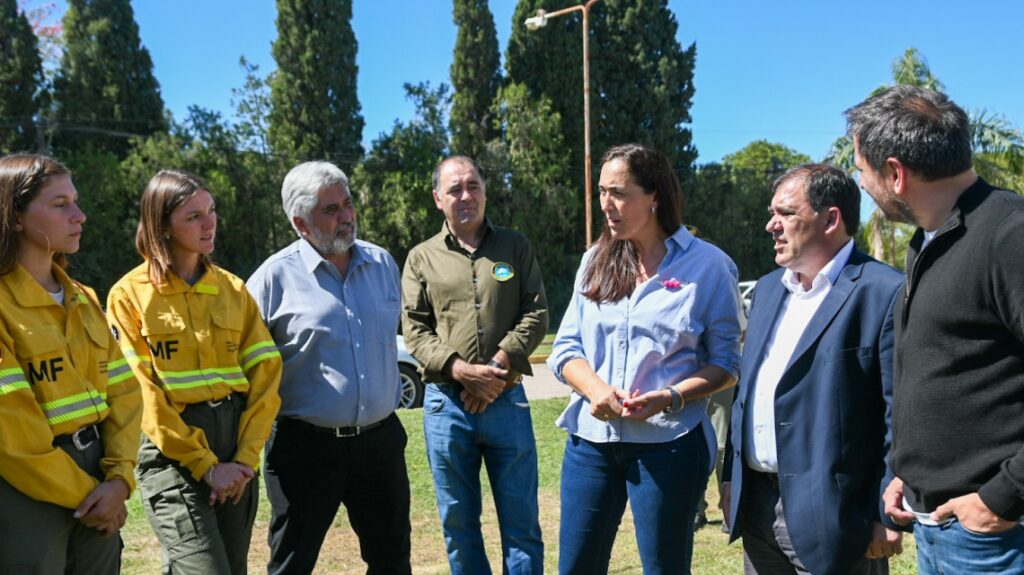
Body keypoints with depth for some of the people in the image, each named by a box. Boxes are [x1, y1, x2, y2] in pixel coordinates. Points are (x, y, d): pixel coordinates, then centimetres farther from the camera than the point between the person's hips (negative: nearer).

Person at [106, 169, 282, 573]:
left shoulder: (233, 289, 9)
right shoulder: (130, 294, -2)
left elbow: (265, 374, 4)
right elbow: (140, 392, -8)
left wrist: (246, 457, -7)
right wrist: (205, 464, -13)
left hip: (236, 444, 5)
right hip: (172, 451, -4)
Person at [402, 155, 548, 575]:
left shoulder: (515, 247, 7)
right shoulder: (422, 258, 6)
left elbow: (536, 315, 0)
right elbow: (415, 331, 0)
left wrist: (498, 366, -13)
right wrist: (461, 371, -15)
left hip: (508, 401, 0)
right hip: (446, 404, 0)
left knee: (521, 521, 7)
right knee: (458, 524, 11)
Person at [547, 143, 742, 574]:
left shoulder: (708, 265, -5)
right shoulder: (595, 260, 8)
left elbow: (726, 361, -3)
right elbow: (566, 346, 7)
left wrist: (671, 398, -20)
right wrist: (595, 389, -14)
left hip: (668, 443, -4)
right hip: (591, 438, 4)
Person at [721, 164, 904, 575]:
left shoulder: (884, 293, -12)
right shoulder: (767, 288, 11)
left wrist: (889, 515, -14)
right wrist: (732, 478, 14)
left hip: (832, 516, -7)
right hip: (755, 506, 7)